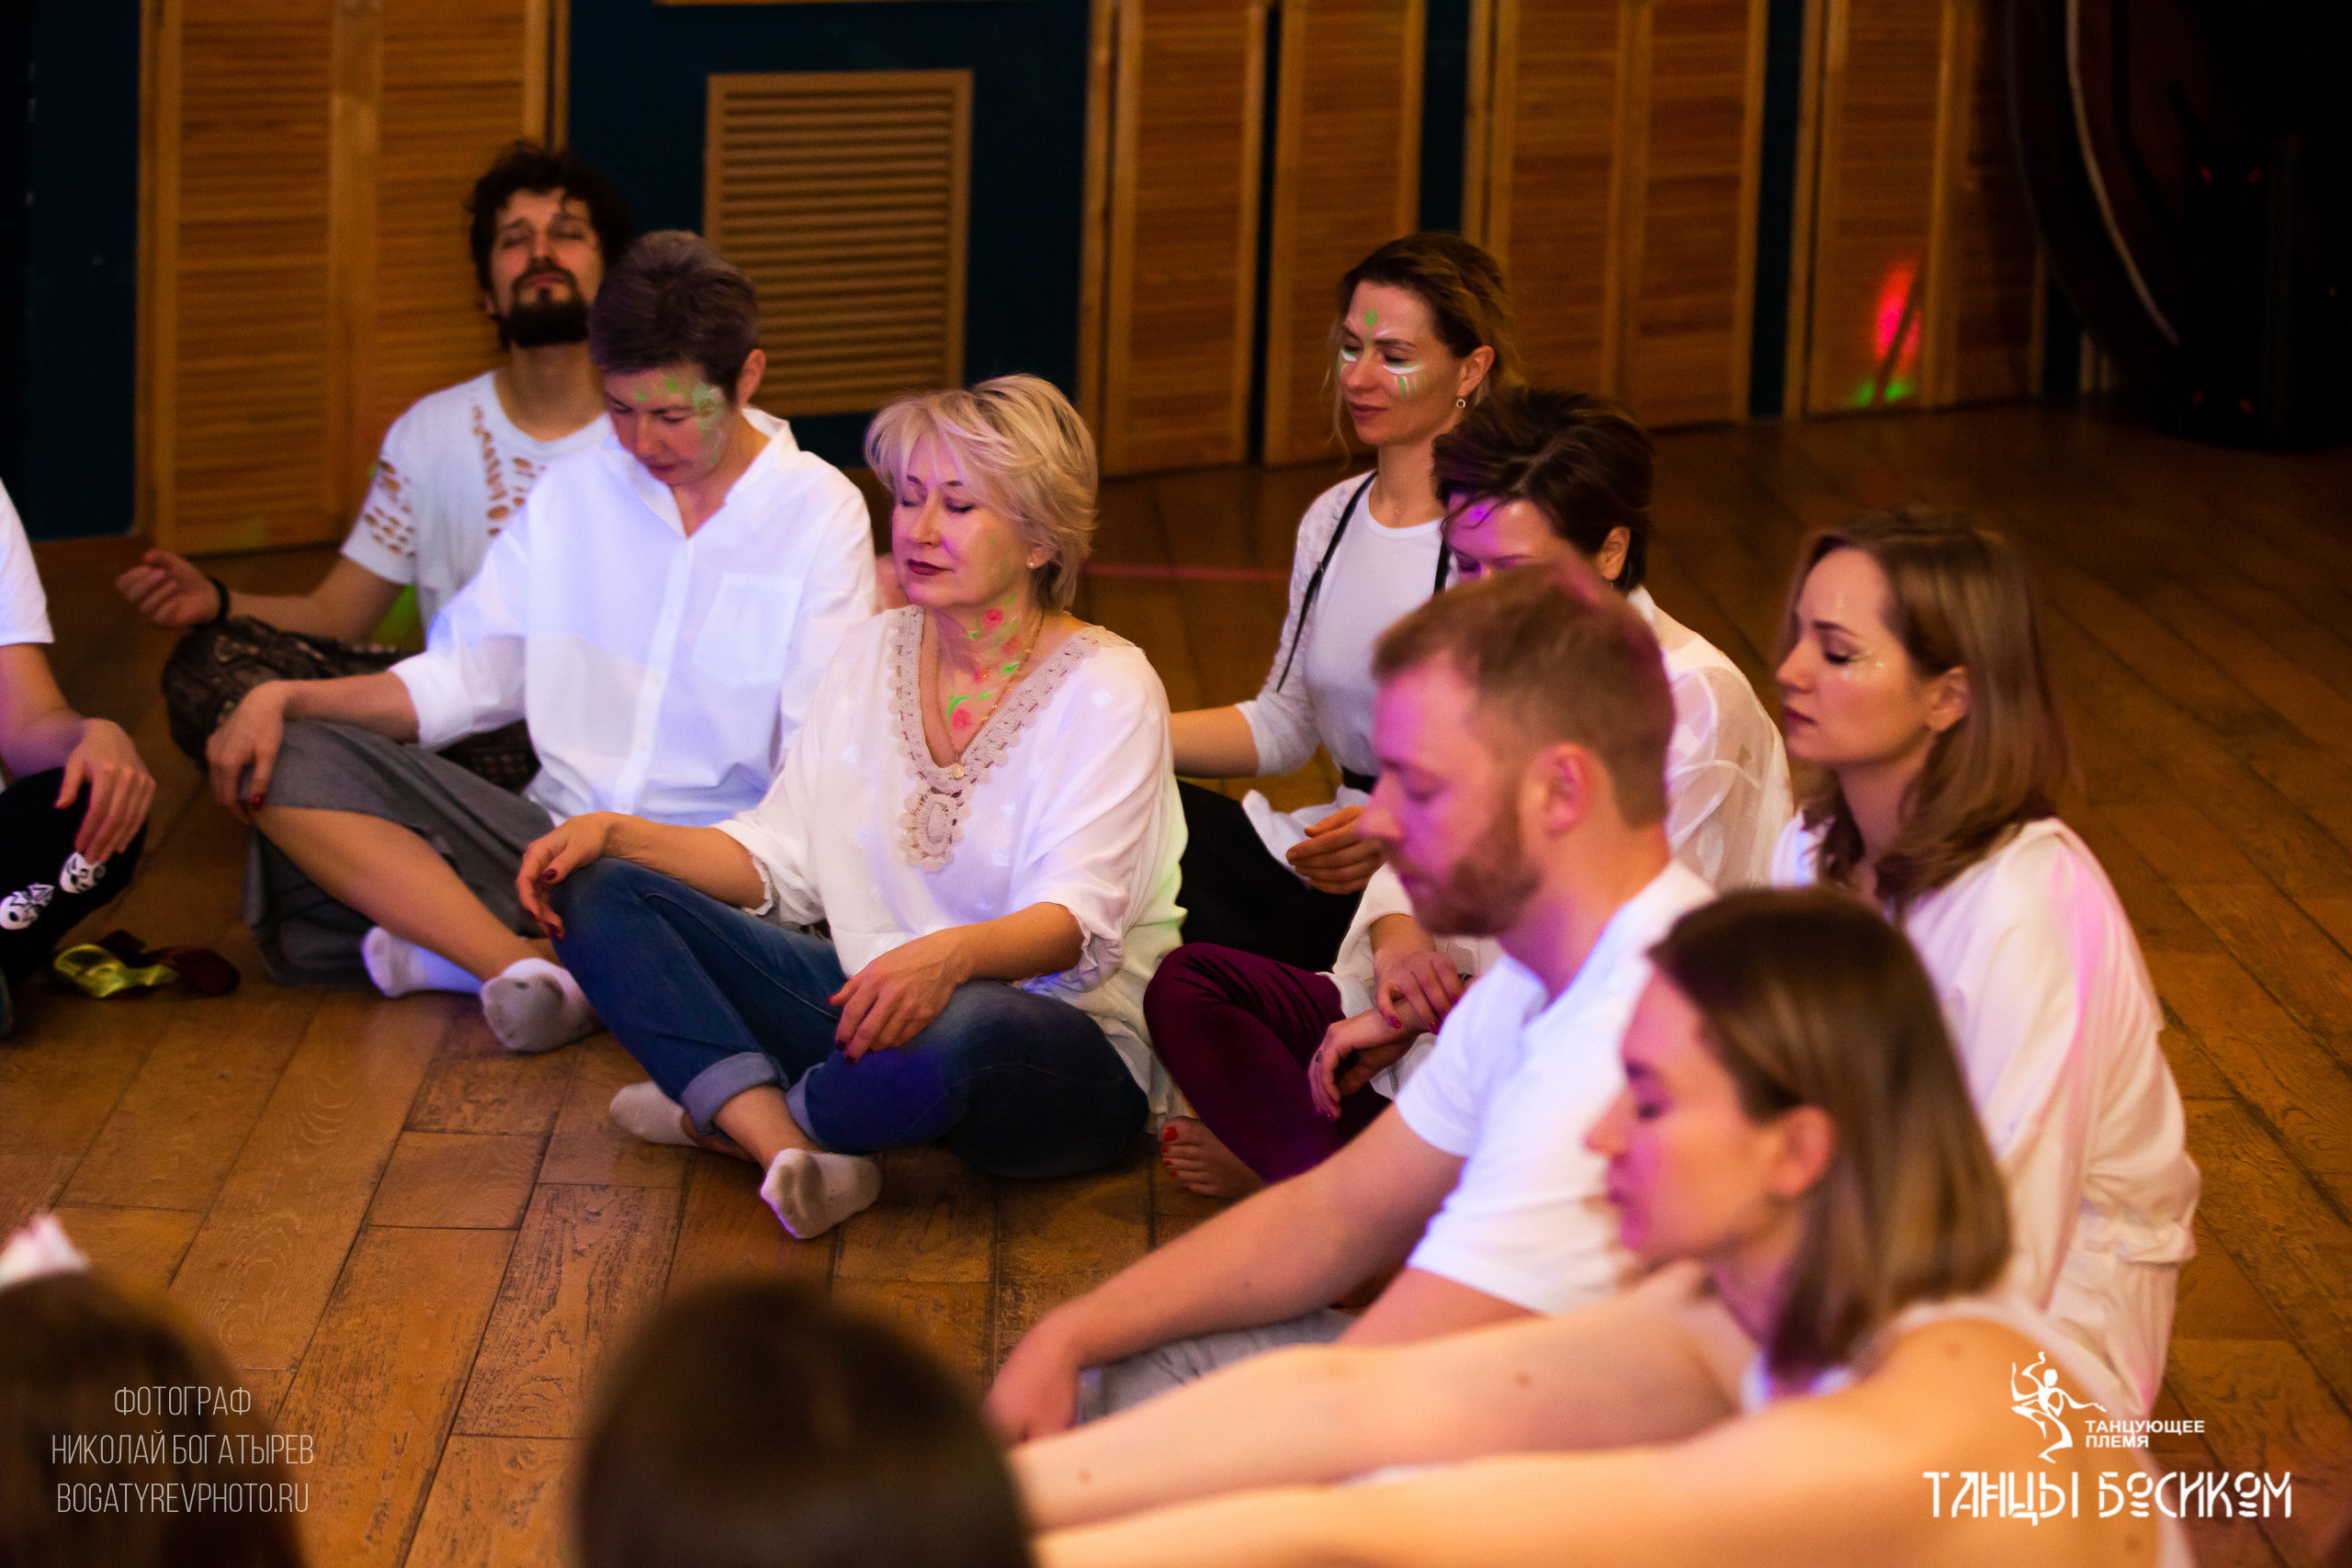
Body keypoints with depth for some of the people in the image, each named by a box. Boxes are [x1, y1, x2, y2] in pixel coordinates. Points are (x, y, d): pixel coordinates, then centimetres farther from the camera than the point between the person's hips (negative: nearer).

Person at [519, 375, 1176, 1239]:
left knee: (956, 1029, -43)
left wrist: (951, 955, -42)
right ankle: (792, 1152, -29)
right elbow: (777, 861, 10)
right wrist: (616, 834, -6)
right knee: (598, 893, -8)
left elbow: (1075, 922, -21)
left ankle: (728, 1106, -9)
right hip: (872, 997, 6)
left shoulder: (1106, 688, -9)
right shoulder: (873, 655, 11)